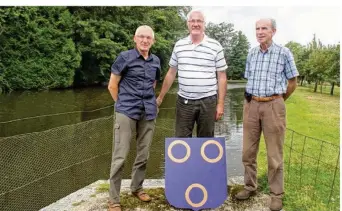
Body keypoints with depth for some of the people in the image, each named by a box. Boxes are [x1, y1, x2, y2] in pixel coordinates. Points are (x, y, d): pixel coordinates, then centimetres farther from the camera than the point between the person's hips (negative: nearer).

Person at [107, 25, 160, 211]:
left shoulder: (156, 61, 10)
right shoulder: (125, 57, -2)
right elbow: (112, 85, 1)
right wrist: (123, 104, 7)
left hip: (148, 113, 5)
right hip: (126, 112, -5)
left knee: (143, 154, 12)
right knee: (120, 156, -4)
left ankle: (137, 187, 31)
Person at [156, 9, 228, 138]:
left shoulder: (215, 46, -2)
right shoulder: (179, 45, 6)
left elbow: (221, 77, 0)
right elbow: (171, 73, 12)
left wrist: (220, 104, -5)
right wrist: (160, 97, 12)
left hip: (207, 101, -2)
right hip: (184, 101, 2)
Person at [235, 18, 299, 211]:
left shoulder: (284, 53, -4)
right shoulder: (252, 54, 8)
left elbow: (292, 83, 4)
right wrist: (254, 100, 15)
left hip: (273, 106, -4)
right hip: (251, 105, 4)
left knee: (275, 155, 3)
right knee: (248, 151, 10)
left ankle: (277, 194, 17)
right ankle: (250, 187, 26)